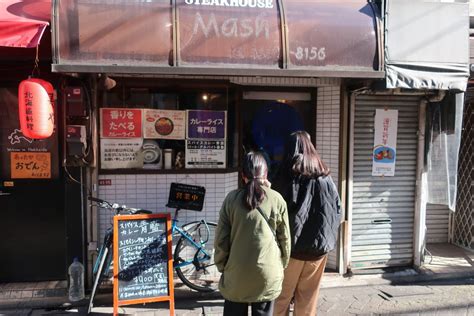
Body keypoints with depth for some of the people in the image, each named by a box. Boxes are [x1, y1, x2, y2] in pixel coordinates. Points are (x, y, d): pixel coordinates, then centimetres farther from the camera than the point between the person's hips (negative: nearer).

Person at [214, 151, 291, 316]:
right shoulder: (277, 199, -5)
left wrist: (221, 266, 11)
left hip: (236, 274, 0)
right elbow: (285, 238, 2)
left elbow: (221, 239, -4)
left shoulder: (232, 199, -7)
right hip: (267, 273, 0)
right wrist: (282, 265, 16)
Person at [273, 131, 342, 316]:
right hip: (318, 245, 3)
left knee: (282, 295, 12)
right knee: (308, 296, 15)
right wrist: (326, 235, 14)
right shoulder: (325, 178, -1)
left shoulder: (284, 179, -10)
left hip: (291, 245, -3)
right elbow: (337, 210, 4)